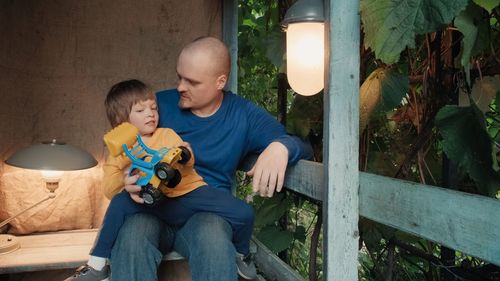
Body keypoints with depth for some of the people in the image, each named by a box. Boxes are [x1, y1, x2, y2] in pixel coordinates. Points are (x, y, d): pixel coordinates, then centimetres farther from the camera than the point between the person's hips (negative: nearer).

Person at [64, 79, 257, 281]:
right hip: (155, 205, 0)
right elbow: (109, 191, 0)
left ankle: (241, 254, 16)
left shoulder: (167, 134, 9)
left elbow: (188, 162, 0)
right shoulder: (118, 152, 8)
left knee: (243, 213, -17)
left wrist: (185, 157, -24)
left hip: (190, 193, 1)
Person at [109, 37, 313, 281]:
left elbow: (304, 147, -1)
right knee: (130, 239, -34)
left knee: (213, 242, -37)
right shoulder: (159, 104, 5)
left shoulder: (244, 115, 3)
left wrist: (280, 147, -26)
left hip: (207, 211, -1)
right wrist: (130, 179, -17)